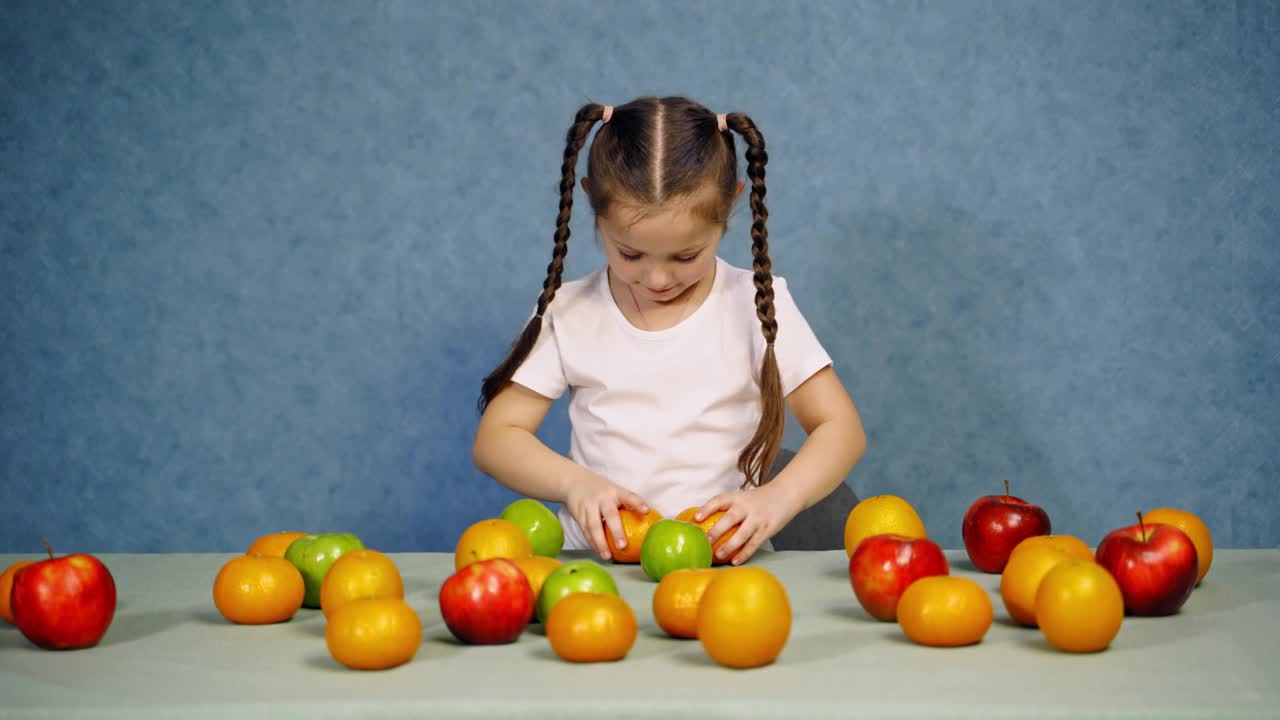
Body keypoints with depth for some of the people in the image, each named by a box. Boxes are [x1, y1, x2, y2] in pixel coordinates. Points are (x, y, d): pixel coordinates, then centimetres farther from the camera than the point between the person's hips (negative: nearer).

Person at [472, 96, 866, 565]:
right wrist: (573, 482, -17)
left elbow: (841, 428, 0)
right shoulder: (568, 313, 3)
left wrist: (778, 497, -20)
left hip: (723, 560, 0)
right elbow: (495, 438, 4)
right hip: (596, 562, 1)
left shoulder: (758, 306, 0)